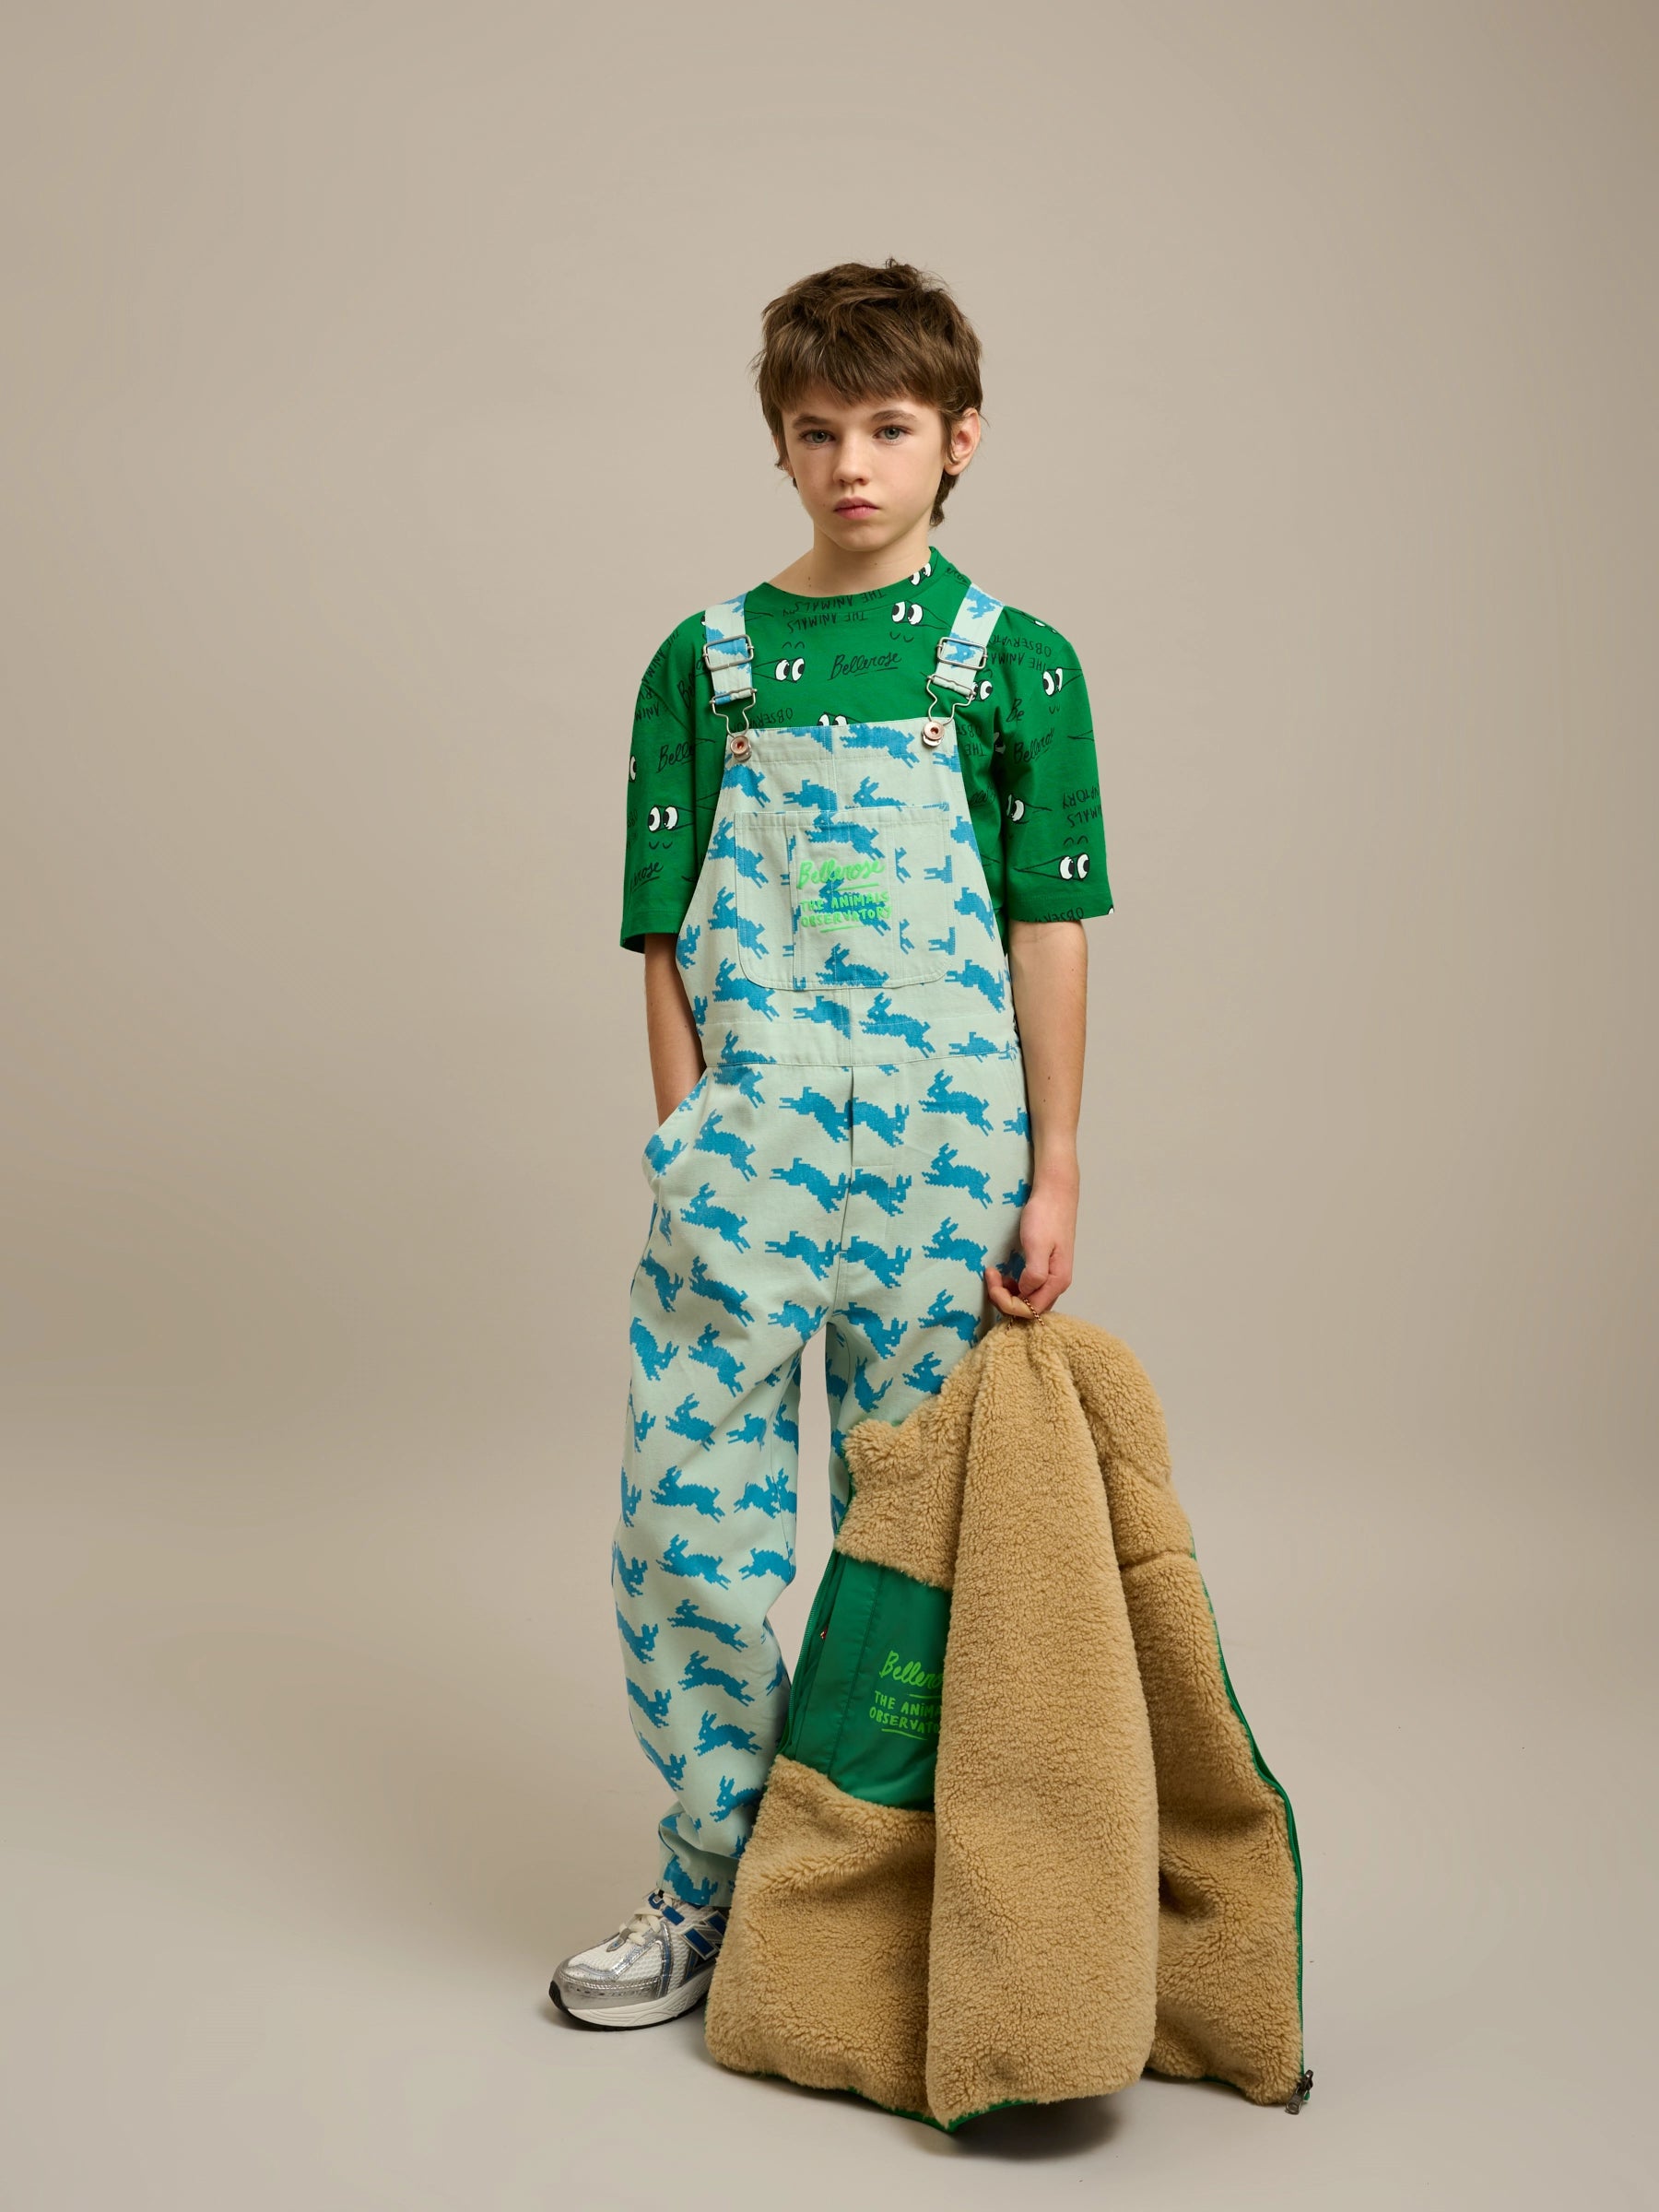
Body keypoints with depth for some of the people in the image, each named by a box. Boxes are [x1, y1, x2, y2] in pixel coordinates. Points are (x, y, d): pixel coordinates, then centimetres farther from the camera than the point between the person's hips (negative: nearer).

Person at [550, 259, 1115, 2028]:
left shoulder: (1017, 665, 4)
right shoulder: (706, 661, 7)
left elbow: (1050, 933, 3)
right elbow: (670, 940, 6)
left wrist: (1050, 1177, -1)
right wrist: (691, 1156, -1)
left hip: (942, 1148, -1)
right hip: (745, 1146, 1)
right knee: (691, 1511, 1)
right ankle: (714, 1880, 18)